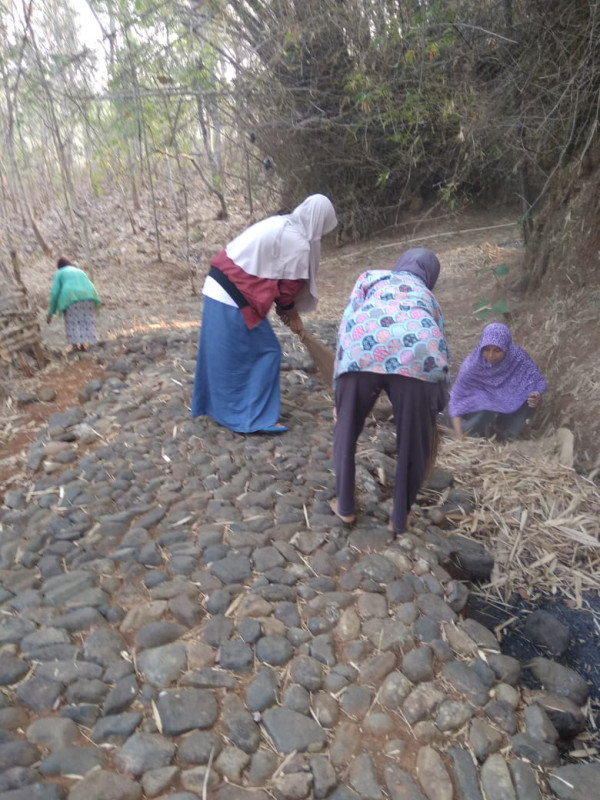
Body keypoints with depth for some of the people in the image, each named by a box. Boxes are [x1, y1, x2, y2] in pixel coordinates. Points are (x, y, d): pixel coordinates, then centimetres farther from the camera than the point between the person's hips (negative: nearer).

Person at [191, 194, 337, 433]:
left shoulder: (280, 223, 16)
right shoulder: (299, 243, -11)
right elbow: (288, 286, -5)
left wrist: (285, 308, 20)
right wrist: (292, 315, 13)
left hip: (218, 287, 9)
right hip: (235, 298, -9)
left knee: (223, 353, 20)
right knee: (266, 352, 2)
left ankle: (219, 405, 36)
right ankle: (255, 418, 8)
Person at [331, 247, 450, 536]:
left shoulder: (371, 276, 35)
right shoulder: (428, 298, 39)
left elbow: (348, 322, 20)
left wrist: (340, 383, 22)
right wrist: (436, 406, 52)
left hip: (364, 349, -1)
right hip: (420, 355, 1)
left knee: (347, 429, 24)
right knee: (413, 441, 23)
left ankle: (345, 506, 36)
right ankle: (400, 518, 37)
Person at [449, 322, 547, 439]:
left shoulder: (517, 357, -23)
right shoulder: (471, 365, -26)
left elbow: (538, 380, -12)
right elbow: (456, 399, -22)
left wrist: (536, 395, -37)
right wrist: (460, 437, -30)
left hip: (508, 406, 3)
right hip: (480, 407, -3)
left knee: (529, 398, -25)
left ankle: (505, 433, -3)